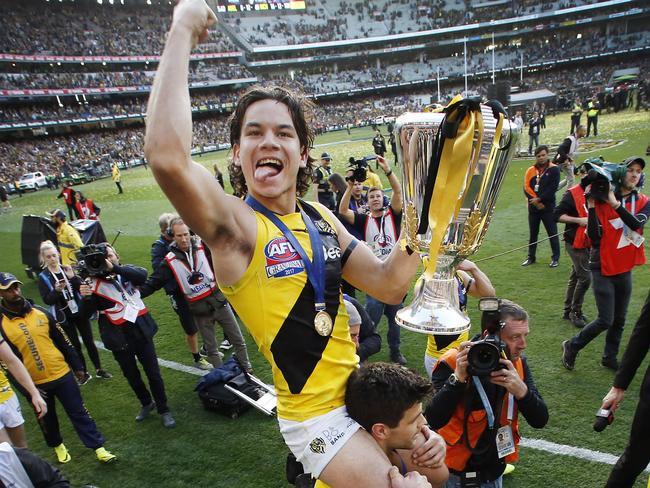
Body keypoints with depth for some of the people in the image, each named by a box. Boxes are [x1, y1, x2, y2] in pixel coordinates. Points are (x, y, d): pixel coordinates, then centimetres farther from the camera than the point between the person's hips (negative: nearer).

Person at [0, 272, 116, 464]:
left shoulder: (40, 312, -2)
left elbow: (62, 341, 5)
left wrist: (76, 366, 8)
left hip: (62, 374, 1)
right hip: (35, 383, -1)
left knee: (79, 412, 6)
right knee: (47, 419, 19)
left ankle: (98, 447, 13)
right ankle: (57, 446, 44)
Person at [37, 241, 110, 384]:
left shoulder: (67, 269, -1)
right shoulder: (43, 277, -6)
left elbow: (82, 288, -6)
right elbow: (47, 300, -11)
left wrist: (73, 277, -21)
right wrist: (56, 290, -27)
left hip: (80, 312, 2)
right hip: (64, 316, -2)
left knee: (89, 342, 9)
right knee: (75, 345, 8)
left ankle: (99, 369, 22)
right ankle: (84, 373, 23)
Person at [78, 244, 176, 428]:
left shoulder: (127, 271, 0)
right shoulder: (93, 282, -4)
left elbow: (142, 275, -22)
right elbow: (88, 313, -11)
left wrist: (114, 268, -28)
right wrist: (86, 298, -31)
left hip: (140, 329, 0)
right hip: (118, 336, 0)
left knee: (153, 372, 5)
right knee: (131, 375, 17)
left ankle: (163, 410, 21)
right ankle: (146, 403, 41)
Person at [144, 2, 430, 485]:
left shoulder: (321, 217, 0)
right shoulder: (235, 226, -20)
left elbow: (389, 286, 2)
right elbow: (167, 156, -40)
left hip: (364, 388, 7)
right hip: (317, 416, -7)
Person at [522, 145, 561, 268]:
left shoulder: (554, 169, -3)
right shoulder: (531, 170, 7)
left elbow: (552, 189, -12)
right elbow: (526, 188, -1)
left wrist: (539, 199, -16)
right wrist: (535, 201, -12)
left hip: (548, 207, -4)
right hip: (533, 207, 4)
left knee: (552, 233, 1)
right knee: (533, 233, 12)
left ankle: (555, 258, 11)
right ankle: (531, 257, 21)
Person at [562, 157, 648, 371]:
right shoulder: (602, 200, -9)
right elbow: (595, 237, -17)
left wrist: (615, 203, -29)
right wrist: (591, 207, -24)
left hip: (625, 268, 5)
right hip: (603, 267, -5)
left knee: (619, 320, 14)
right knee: (605, 320, -6)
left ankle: (610, 357, 33)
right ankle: (572, 346, 15)